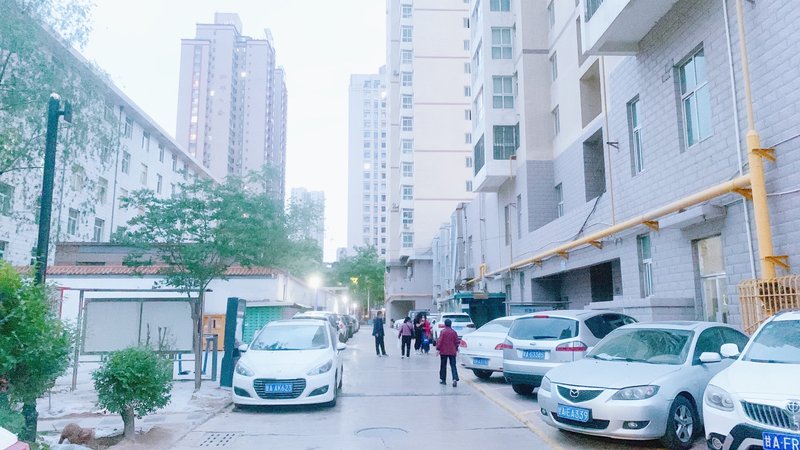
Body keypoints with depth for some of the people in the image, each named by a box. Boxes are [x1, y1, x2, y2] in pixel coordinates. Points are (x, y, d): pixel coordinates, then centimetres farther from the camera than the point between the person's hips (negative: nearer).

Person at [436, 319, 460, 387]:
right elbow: (456, 342, 8)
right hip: (452, 352, 2)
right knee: (453, 366, 1)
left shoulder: (443, 332, -9)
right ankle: (455, 379, -15)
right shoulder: (454, 332, 1)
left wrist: (438, 348, -2)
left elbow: (440, 341, -9)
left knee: (443, 366, 9)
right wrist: (456, 349, 21)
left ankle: (443, 380, 16)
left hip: (444, 351, -2)